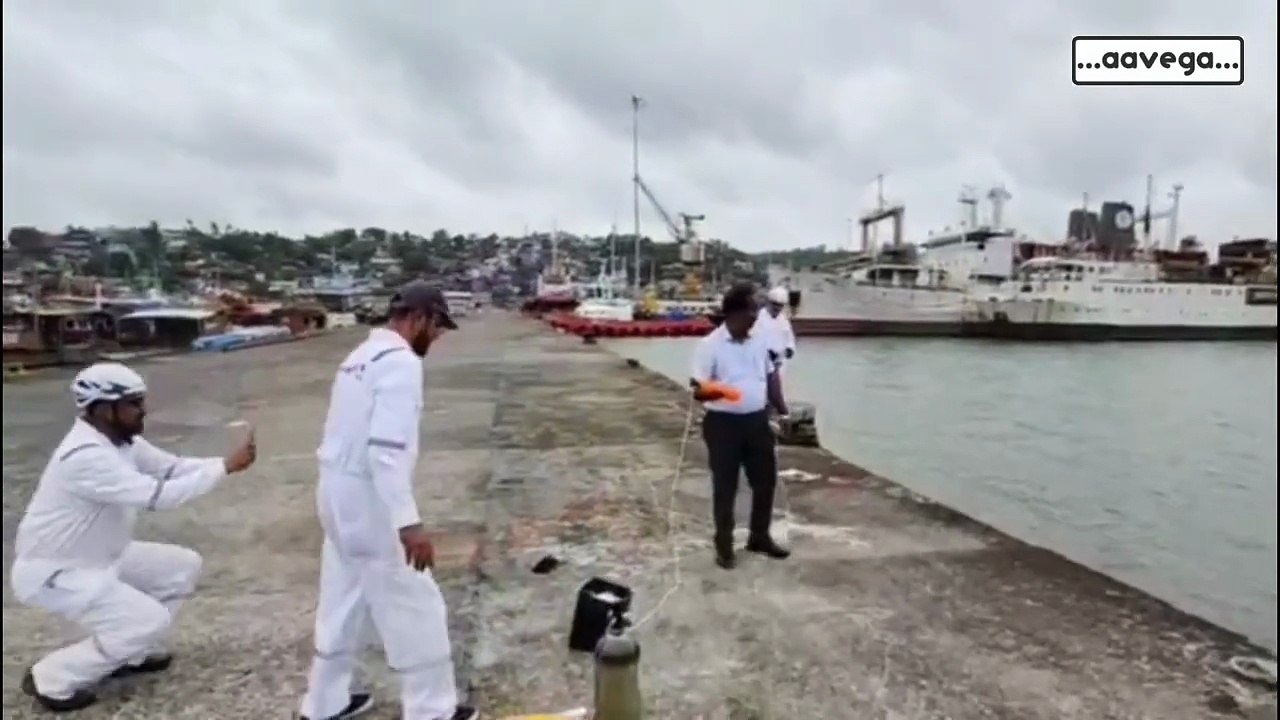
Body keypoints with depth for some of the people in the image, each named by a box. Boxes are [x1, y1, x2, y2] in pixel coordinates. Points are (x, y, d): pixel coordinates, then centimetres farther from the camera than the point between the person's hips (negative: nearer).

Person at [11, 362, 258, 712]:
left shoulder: (122, 440, -2)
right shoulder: (85, 456, -31)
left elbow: (173, 468, 0)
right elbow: (157, 496, -36)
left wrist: (227, 461, -17)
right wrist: (225, 467, -32)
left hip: (100, 557, 9)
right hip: (51, 572, -9)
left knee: (183, 566, 8)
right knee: (150, 621, -16)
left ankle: (129, 653, 21)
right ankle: (51, 679, 4)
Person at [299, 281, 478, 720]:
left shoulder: (361, 356, 13)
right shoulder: (401, 361, -18)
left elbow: (354, 436, 14)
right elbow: (387, 449, -27)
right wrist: (409, 523, -28)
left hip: (338, 491, 10)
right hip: (369, 499, -10)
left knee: (343, 602, 22)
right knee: (415, 608, 4)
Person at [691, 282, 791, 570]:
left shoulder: (760, 340, 5)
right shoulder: (710, 345, -13)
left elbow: (771, 376, 16)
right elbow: (699, 390, -14)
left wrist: (782, 409, 14)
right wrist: (708, 392, -36)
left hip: (757, 420, 6)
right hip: (724, 423, -5)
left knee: (765, 480, 14)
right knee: (725, 487, 5)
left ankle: (760, 537, 34)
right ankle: (724, 546, 21)